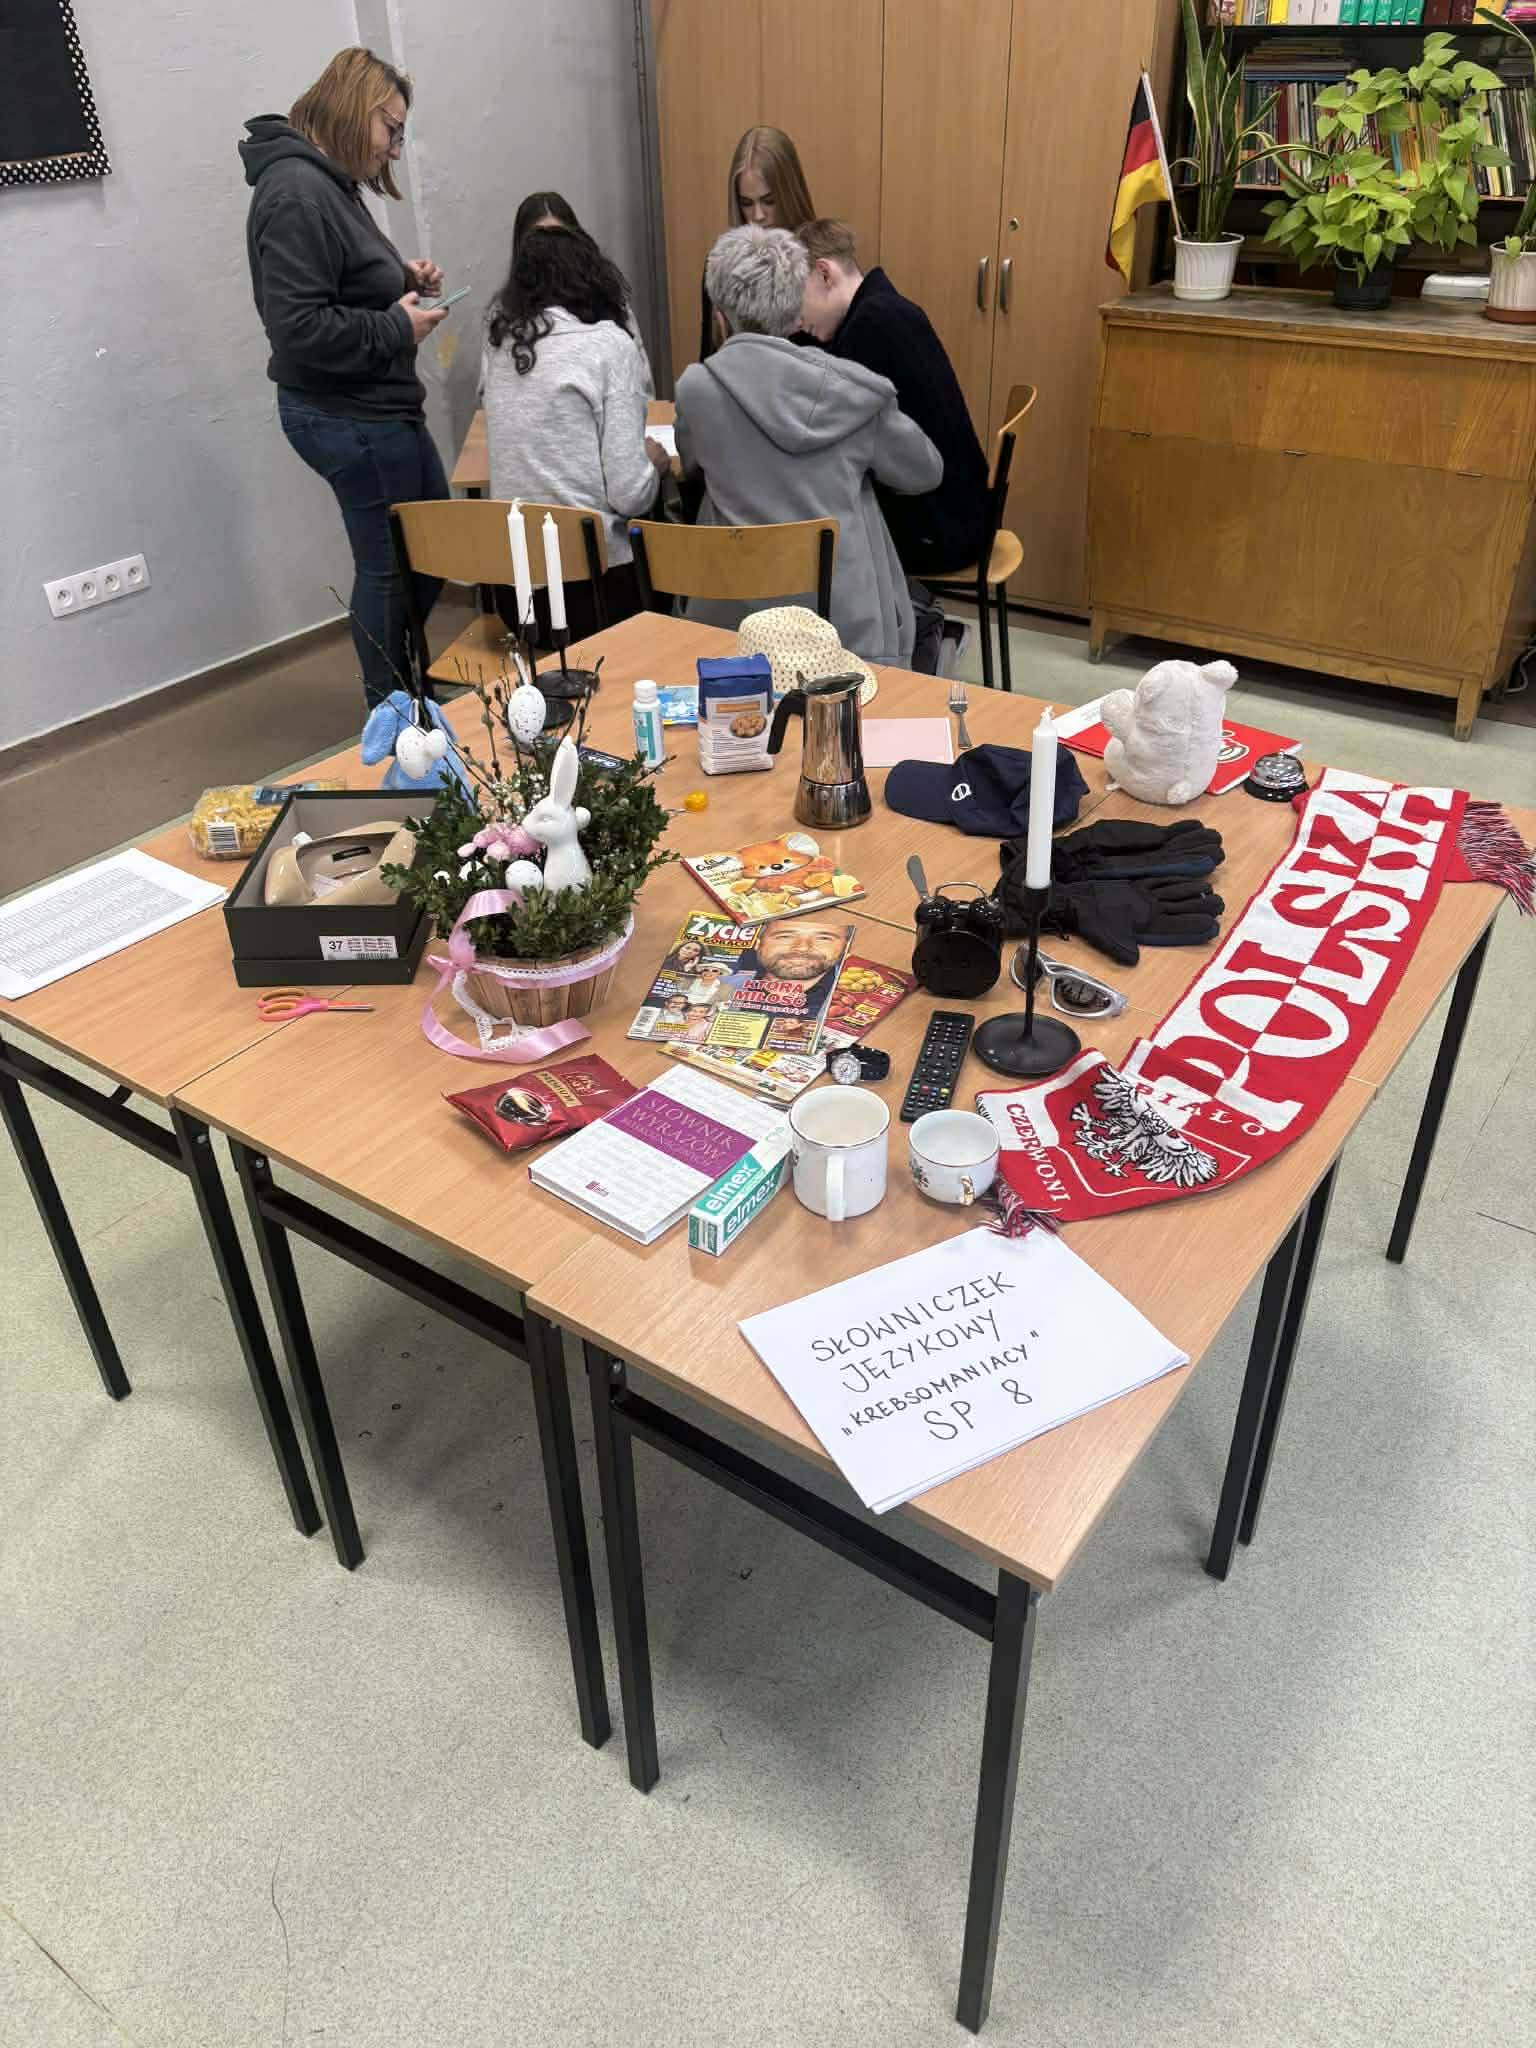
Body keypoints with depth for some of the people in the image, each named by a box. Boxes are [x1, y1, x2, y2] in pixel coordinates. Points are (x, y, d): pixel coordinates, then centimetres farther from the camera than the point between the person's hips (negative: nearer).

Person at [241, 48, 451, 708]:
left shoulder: (326, 183, 12)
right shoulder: (296, 195, -20)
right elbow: (299, 329, -26)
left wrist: (402, 279, 6)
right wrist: (397, 327, -17)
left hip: (376, 409, 11)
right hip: (351, 419, -11)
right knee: (391, 565, 2)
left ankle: (404, 680, 35)